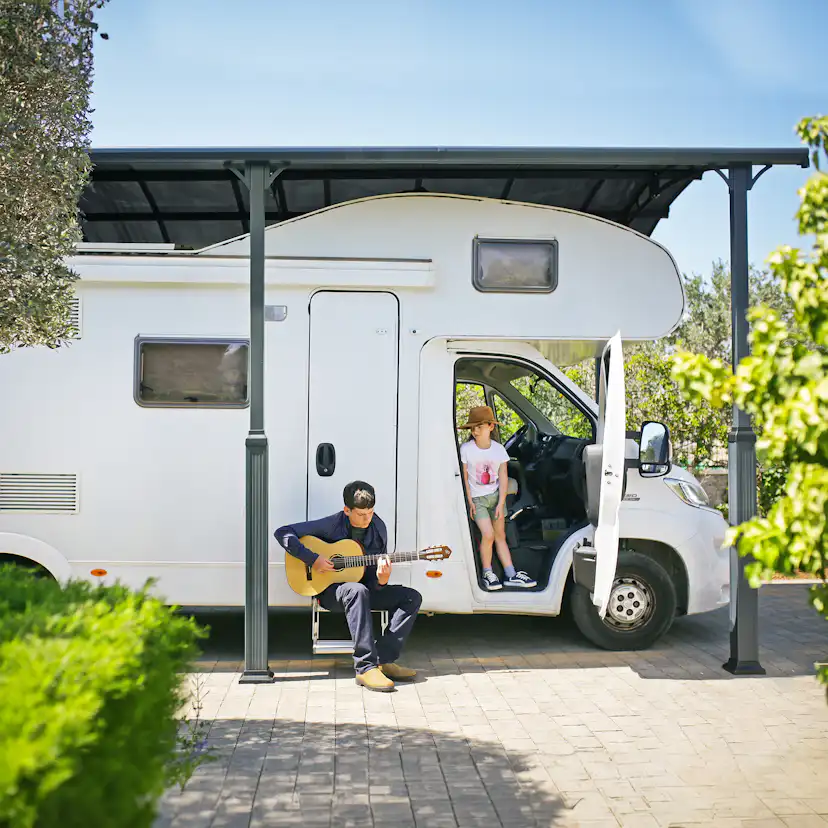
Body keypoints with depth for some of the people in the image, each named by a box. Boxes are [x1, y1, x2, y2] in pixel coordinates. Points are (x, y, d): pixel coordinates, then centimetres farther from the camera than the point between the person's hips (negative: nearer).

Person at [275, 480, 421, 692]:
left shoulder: (378, 528, 0)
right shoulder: (332, 525, -11)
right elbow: (283, 532, -15)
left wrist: (381, 580, -22)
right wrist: (313, 559, -22)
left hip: (365, 589, 5)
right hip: (329, 590, -5)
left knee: (412, 597, -13)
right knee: (357, 591, -40)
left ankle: (384, 660, -22)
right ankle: (366, 667, -40)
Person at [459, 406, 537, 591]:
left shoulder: (499, 449, -5)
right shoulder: (466, 449, -11)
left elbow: (503, 477, -4)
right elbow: (465, 476, -5)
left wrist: (501, 504, -10)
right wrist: (470, 501, -8)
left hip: (495, 495, 3)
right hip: (477, 498, -3)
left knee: (500, 536, 7)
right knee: (488, 534, -18)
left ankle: (511, 575, 7)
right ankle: (487, 574, -2)